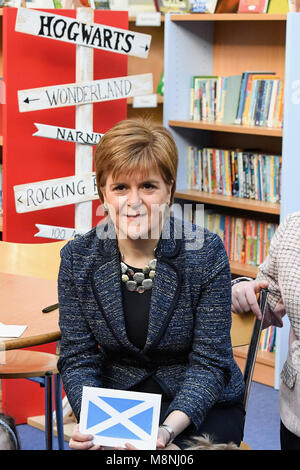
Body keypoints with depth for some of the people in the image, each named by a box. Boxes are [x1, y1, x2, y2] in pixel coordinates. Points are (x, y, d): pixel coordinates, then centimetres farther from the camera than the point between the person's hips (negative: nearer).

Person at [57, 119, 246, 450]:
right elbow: (78, 359, -3)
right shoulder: (77, 259, -4)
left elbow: (208, 363, -12)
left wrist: (167, 429, -28)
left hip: (199, 406, -1)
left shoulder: (206, 253, -12)